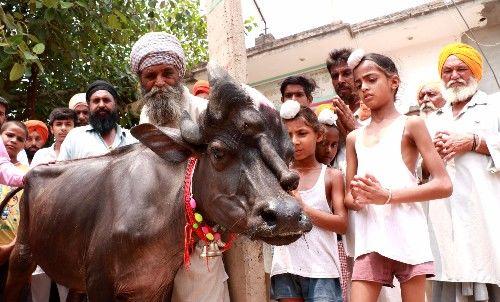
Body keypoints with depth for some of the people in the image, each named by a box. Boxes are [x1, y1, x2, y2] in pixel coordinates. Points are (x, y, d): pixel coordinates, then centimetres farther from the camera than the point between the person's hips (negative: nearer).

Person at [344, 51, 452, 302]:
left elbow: (444, 185, -3)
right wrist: (358, 199, -8)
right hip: (369, 237, 3)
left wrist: (387, 196, -13)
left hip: (406, 232, -3)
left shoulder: (410, 125, 5)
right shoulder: (354, 138, 17)